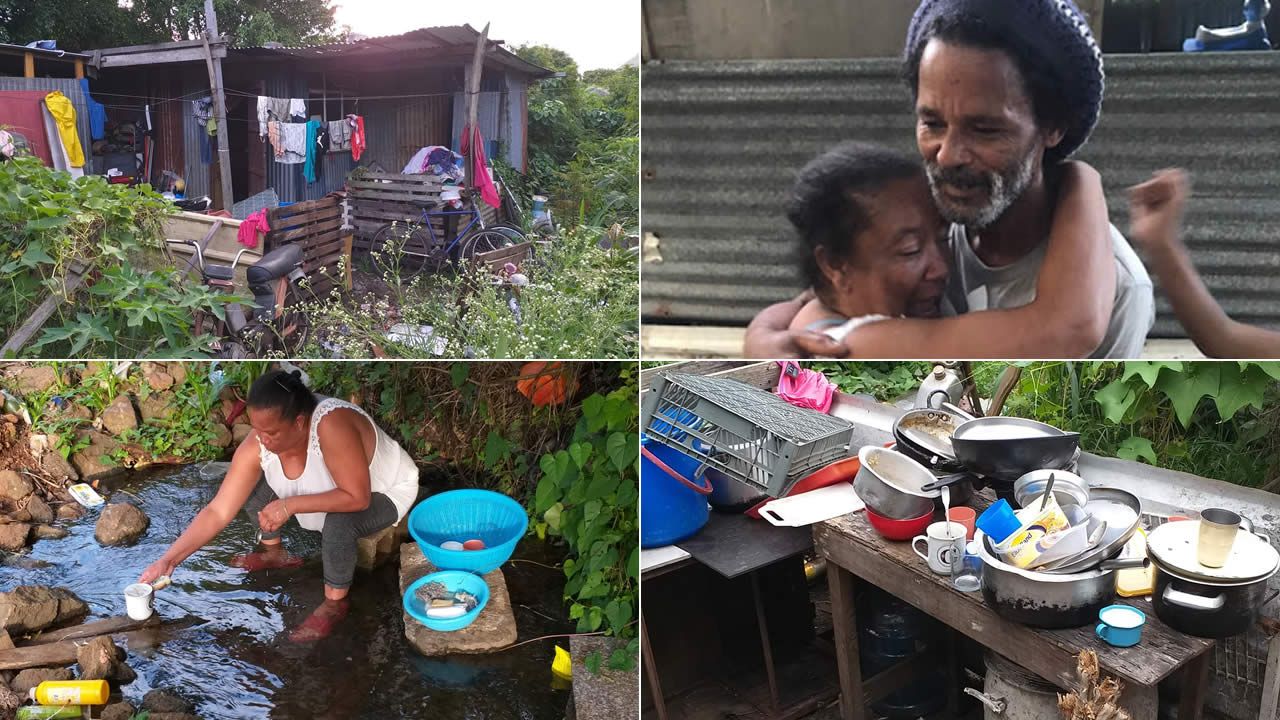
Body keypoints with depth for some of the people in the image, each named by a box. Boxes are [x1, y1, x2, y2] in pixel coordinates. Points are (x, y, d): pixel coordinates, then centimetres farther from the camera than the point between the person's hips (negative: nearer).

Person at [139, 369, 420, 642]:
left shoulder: (331, 424, -41)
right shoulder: (255, 448, -22)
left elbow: (357, 498, -38)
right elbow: (217, 511, -19)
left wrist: (290, 505, -36)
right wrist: (169, 559, -25)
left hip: (383, 494, -6)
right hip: (328, 490, 6)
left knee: (338, 521, -36)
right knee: (251, 482, -6)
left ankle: (335, 603, -10)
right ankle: (274, 552, 19)